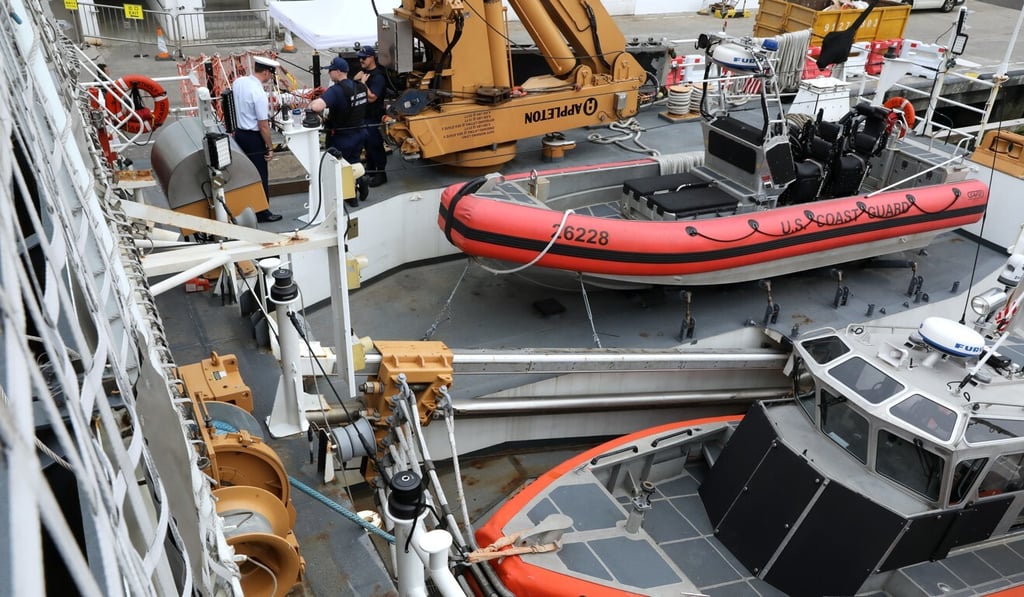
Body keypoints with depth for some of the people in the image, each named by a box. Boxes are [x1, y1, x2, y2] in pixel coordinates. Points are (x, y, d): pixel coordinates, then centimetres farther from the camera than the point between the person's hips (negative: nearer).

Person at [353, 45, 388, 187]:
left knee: (375, 145, -3)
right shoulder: (363, 73, 10)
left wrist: (363, 83, -22)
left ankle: (381, 174, 4)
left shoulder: (378, 77, -18)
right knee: (367, 144, 18)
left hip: (374, 118, -9)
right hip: (363, 116, 9)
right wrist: (355, 80, 0)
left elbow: (371, 97, -26)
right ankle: (370, 170, 30)